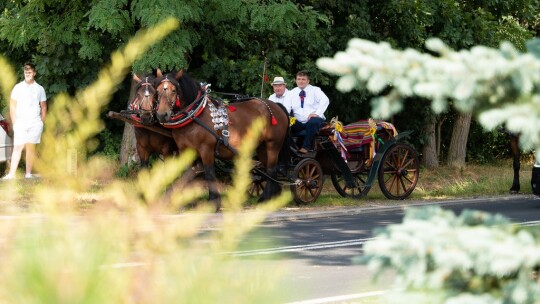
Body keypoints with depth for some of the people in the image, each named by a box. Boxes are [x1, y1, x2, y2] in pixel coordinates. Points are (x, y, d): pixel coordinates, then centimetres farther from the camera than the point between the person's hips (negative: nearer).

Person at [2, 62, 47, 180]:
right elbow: (12, 106, 7)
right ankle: (12, 174, -16)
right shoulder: (18, 88, 7)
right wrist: (14, 122, 0)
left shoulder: (39, 89, 9)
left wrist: (41, 123, 6)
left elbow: (43, 107, 13)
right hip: (20, 123, -1)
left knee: (31, 147, 1)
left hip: (35, 123, 1)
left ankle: (28, 173, 4)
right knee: (17, 147, -9)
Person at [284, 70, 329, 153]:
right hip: (299, 123, 3)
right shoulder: (291, 93, 13)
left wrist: (317, 113, -27)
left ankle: (306, 147, -30)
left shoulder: (315, 90, 5)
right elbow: (286, 108, 0)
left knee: (313, 122, -38)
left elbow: (325, 100, -14)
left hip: (314, 119, -3)